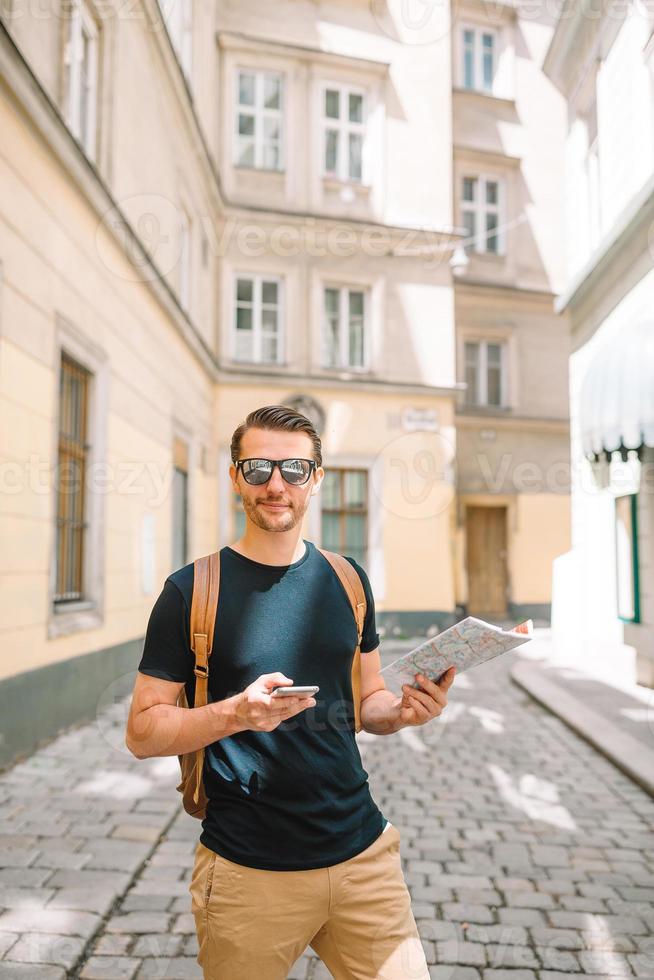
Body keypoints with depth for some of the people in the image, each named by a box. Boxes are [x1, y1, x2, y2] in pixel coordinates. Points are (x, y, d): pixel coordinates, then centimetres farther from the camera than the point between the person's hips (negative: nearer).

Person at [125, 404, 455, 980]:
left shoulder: (347, 580, 4)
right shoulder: (193, 589, -8)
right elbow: (142, 733, -7)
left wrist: (404, 710, -10)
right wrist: (235, 713, -25)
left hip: (362, 852, 3)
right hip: (248, 873, -3)